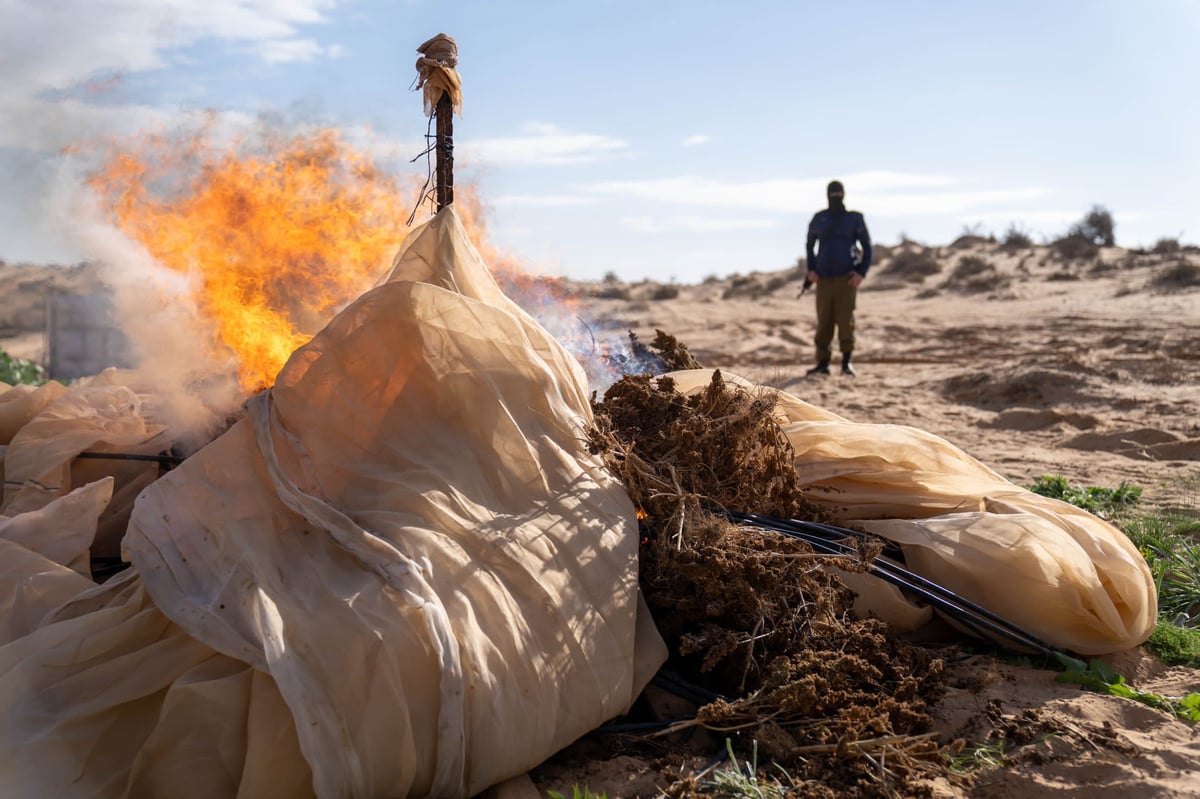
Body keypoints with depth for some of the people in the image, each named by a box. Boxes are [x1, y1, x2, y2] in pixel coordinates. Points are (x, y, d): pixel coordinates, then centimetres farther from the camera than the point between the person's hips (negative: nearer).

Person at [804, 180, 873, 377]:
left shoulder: (855, 218, 3)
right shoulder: (819, 219, 10)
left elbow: (867, 247, 6)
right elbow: (810, 245, 20)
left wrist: (861, 273, -6)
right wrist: (811, 270, 7)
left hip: (847, 279, -2)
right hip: (824, 278, 2)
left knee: (845, 320, -8)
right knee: (823, 322, 2)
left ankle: (846, 362, -1)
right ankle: (822, 363, 8)